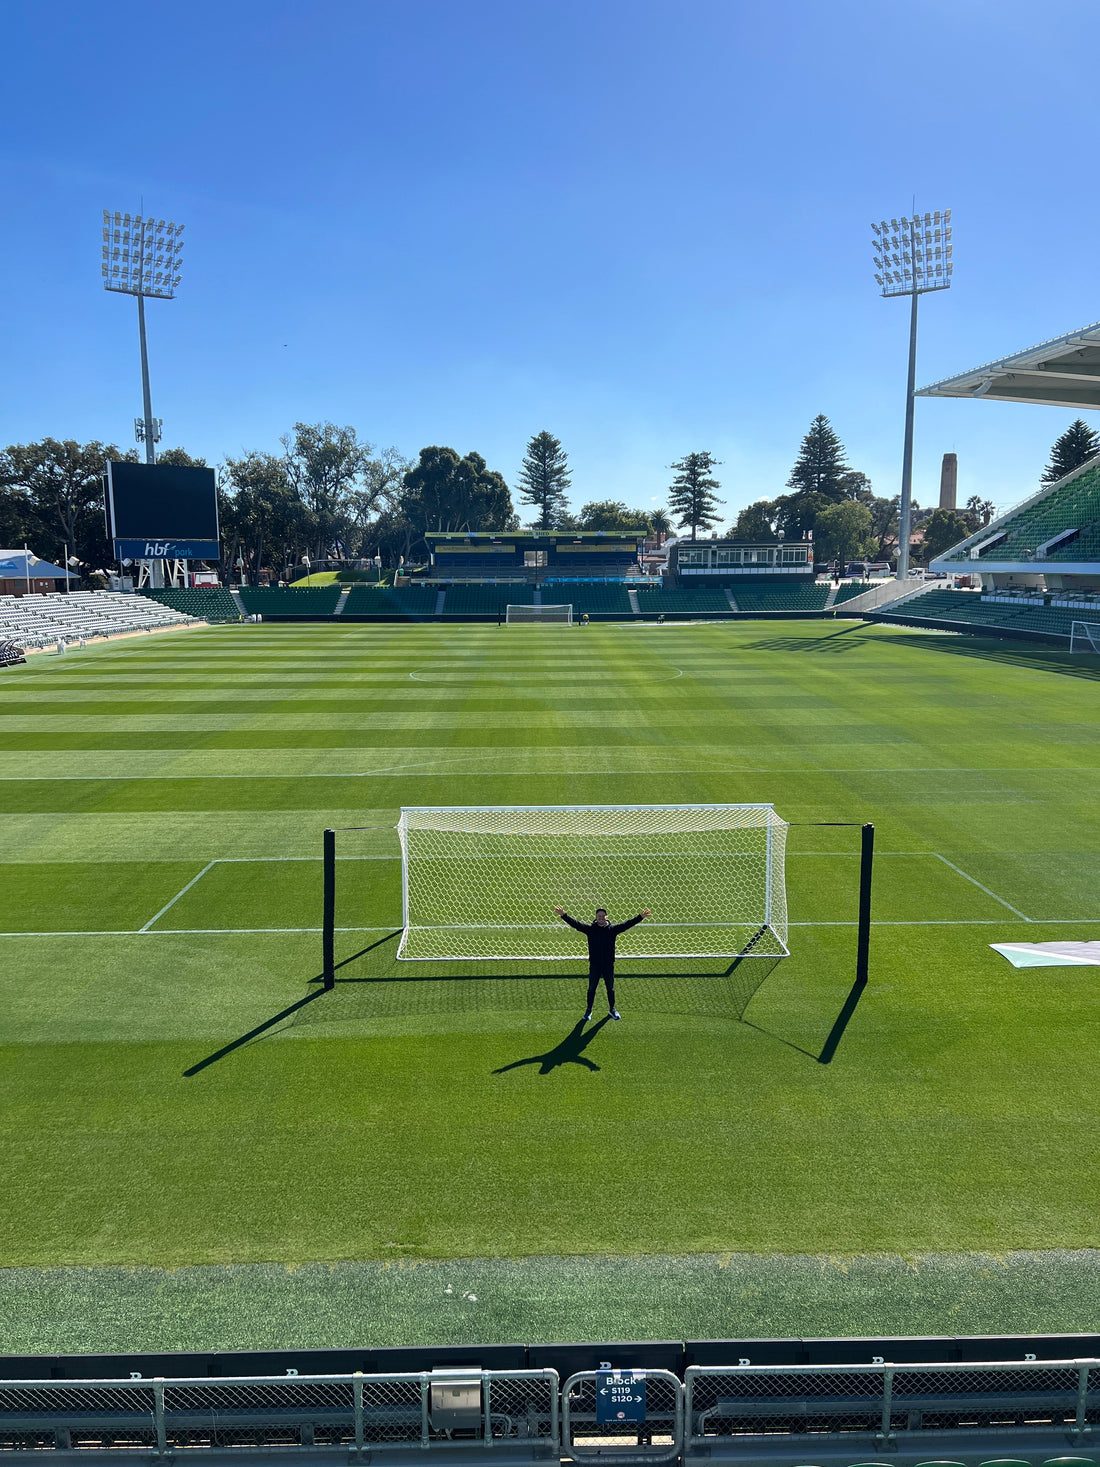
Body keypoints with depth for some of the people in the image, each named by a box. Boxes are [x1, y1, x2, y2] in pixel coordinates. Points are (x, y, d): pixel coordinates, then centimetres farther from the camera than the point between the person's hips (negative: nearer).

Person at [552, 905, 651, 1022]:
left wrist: (641, 917, -20)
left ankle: (612, 1009, 32)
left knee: (610, 988, 14)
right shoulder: (590, 928, -6)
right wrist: (563, 915, -27)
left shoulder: (613, 928, -4)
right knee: (591, 989, 8)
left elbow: (627, 924, -10)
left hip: (609, 965, 1)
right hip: (594, 965, -1)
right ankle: (588, 1010, 24)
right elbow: (576, 924, -14)